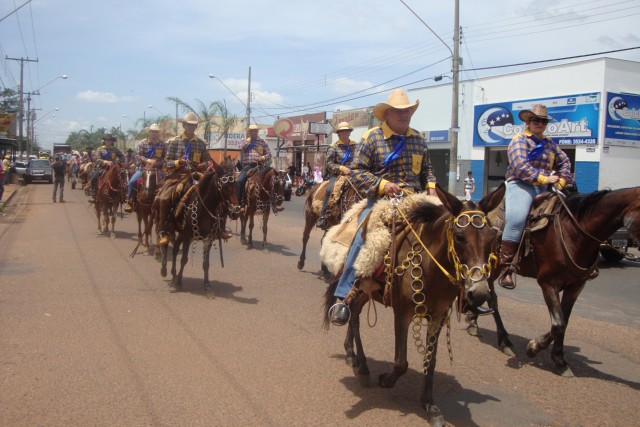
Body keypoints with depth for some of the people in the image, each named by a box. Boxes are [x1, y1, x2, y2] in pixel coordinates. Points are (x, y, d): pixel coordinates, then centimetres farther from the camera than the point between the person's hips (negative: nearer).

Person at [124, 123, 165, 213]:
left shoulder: (162, 144, 4)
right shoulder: (142, 143, 1)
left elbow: (164, 158, 5)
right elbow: (139, 156, -6)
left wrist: (158, 162, -14)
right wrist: (148, 161, -22)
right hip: (144, 168, -1)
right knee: (132, 181, -18)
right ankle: (129, 202, -3)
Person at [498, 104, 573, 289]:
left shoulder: (550, 143, 23)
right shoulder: (520, 140, 2)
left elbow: (564, 162, 26)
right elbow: (520, 166, -12)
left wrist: (561, 181, 9)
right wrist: (542, 178, -17)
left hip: (544, 189, 7)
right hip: (520, 185, -7)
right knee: (516, 218, -29)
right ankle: (505, 267, -27)